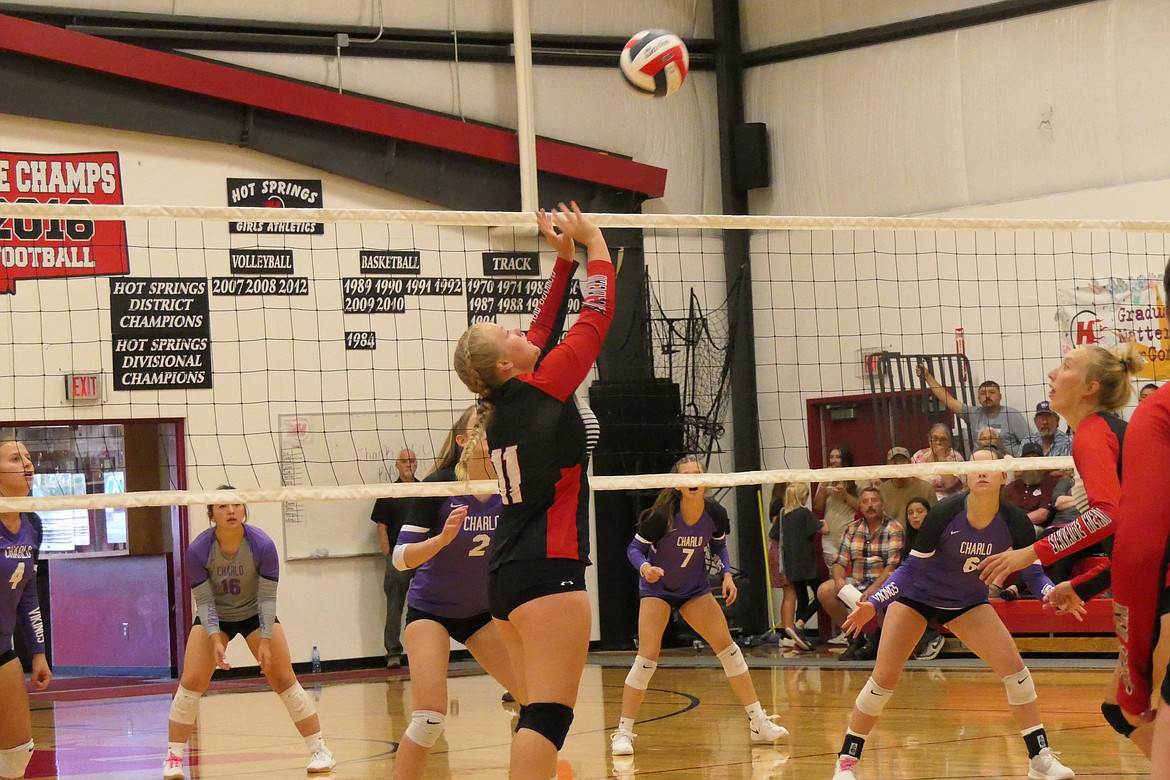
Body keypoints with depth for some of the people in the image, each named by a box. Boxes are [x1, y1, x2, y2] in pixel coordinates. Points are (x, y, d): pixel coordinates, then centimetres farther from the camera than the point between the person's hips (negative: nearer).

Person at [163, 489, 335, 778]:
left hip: (255, 613, 0)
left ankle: (319, 750, 1)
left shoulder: (263, 545, -26)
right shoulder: (197, 551, -26)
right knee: (191, 682, -11)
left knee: (284, 680, -6)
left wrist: (265, 642, -22)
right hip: (215, 616, 0)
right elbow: (204, 601, -18)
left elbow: (267, 597, -19)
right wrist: (216, 640, -28)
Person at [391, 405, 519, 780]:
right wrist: (443, 537, -35)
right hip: (431, 608, -4)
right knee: (430, 716, -20)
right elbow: (401, 558, -19)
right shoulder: (438, 486, -18)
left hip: (483, 611, 4)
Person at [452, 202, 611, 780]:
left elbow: (542, 326, 23)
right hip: (548, 573, -9)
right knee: (549, 716, -15)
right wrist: (592, 241, 10)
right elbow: (597, 317, -2)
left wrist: (563, 258, 23)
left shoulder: (500, 403, 11)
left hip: (506, 574, 9)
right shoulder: (542, 390, -9)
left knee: (538, 715, 10)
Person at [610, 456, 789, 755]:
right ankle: (623, 733, -7)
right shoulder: (663, 514, -26)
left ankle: (759, 722, 7)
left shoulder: (715, 514, -13)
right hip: (657, 587, -4)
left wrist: (727, 573, -9)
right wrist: (645, 567, -37)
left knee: (727, 646, -2)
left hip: (695, 587, 4)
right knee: (648, 656, -15)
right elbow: (635, 548, -17)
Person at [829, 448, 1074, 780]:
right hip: (917, 595, -3)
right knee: (884, 679, -9)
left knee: (1013, 665, -13)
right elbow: (911, 567, -21)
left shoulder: (1014, 522, -20)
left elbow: (1034, 573, -13)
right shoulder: (945, 513, -28)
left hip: (968, 603, 3)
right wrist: (874, 604, -32)